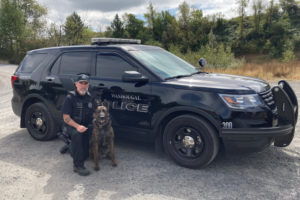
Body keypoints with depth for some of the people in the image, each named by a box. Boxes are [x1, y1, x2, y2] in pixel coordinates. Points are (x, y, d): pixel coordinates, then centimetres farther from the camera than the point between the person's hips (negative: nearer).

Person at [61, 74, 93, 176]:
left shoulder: (89, 96, 7)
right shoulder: (70, 97, -10)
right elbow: (66, 118, -13)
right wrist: (77, 126, -28)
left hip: (85, 125, 5)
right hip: (71, 125, -5)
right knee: (77, 134, -37)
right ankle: (78, 165, -29)